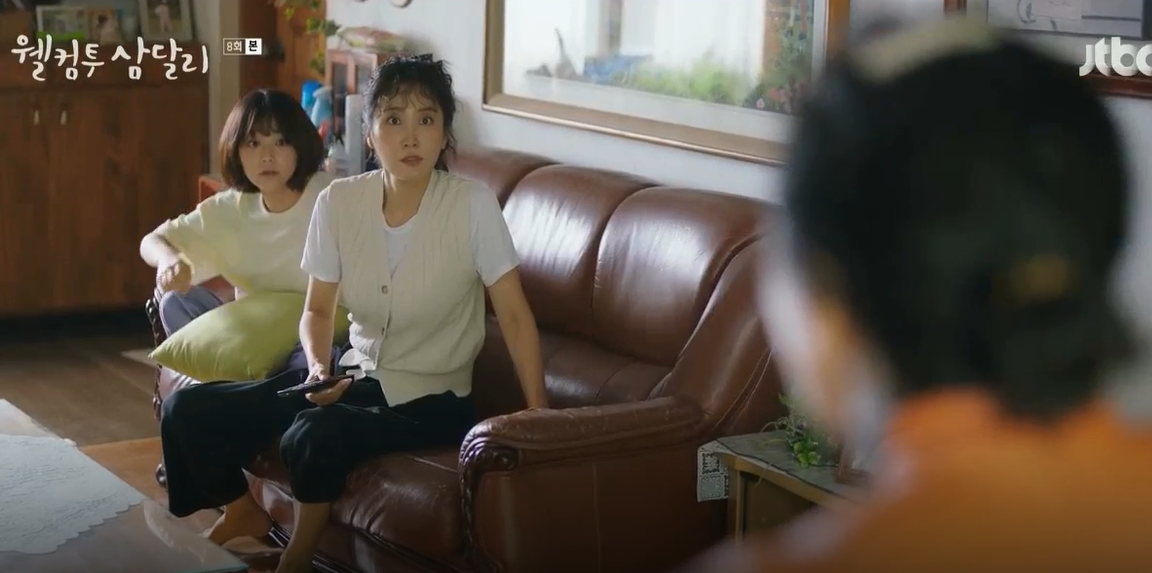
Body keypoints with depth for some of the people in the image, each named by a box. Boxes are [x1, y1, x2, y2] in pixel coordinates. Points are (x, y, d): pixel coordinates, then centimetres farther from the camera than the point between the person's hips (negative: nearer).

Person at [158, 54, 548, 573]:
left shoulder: (473, 206, -17)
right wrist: (319, 368, -15)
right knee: (188, 410, -8)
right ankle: (244, 512, 19)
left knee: (312, 436, -33)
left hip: (429, 399, -4)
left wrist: (540, 420, -18)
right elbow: (317, 310, 6)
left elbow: (515, 316, -13)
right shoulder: (338, 202, -6)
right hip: (354, 372, 5)